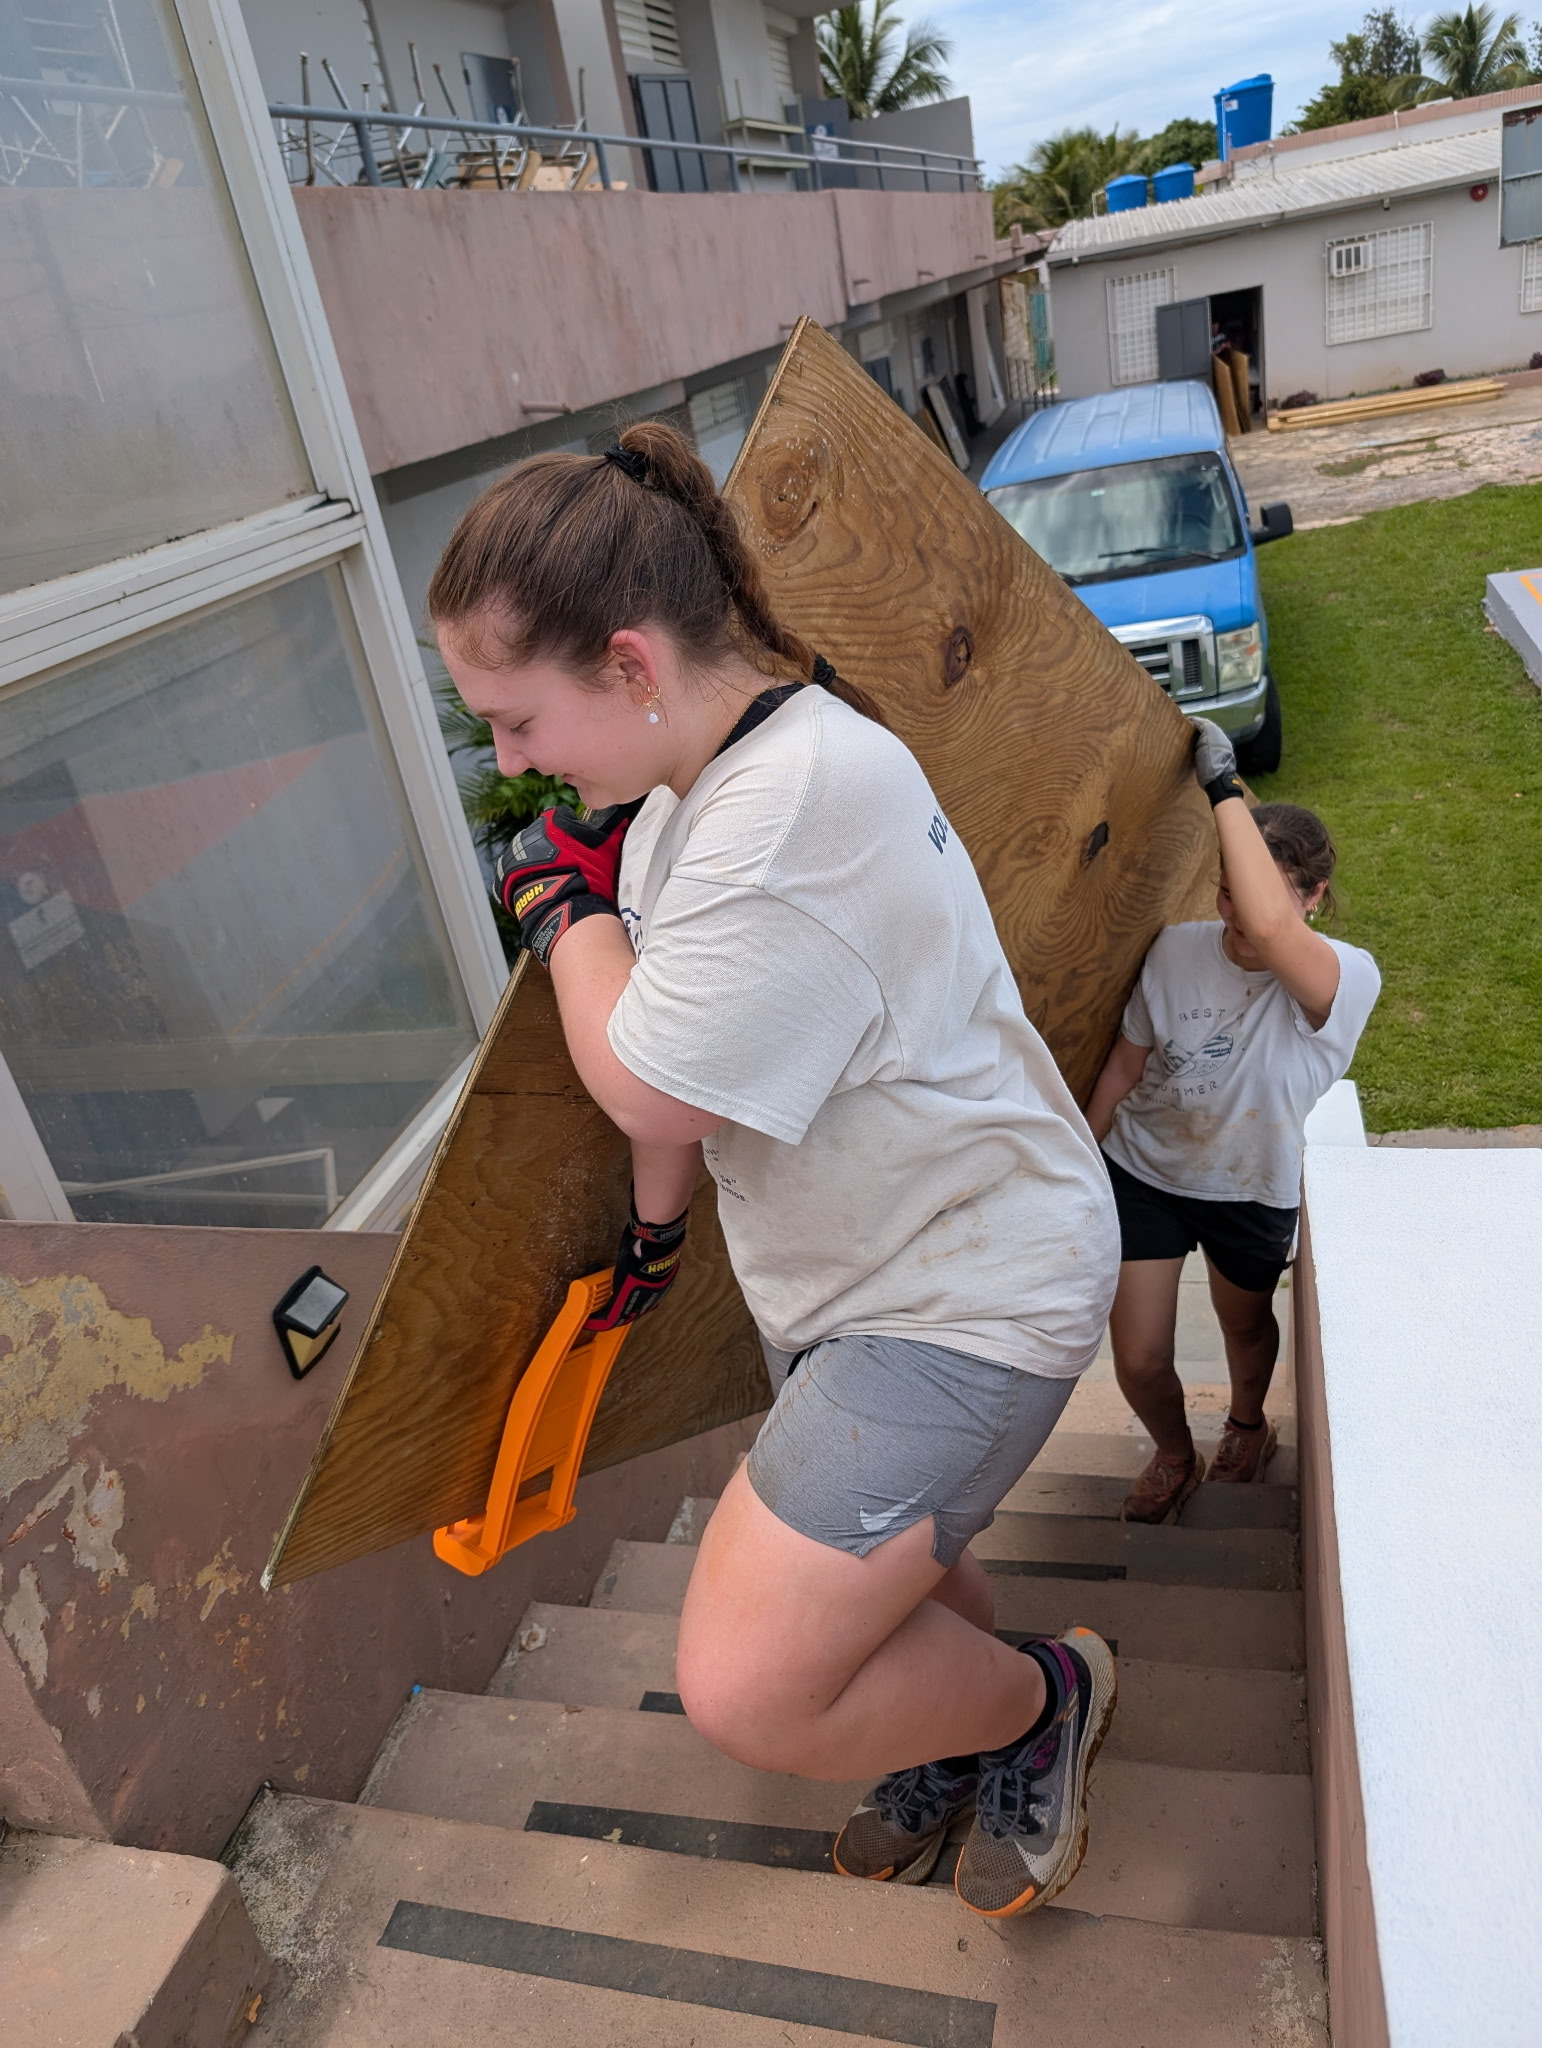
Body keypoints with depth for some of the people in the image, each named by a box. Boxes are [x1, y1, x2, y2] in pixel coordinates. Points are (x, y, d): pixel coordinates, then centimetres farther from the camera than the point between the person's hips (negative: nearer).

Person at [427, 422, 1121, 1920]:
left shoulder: (808, 791, -31)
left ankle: (1043, 1698, 19)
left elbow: (651, 1087, -27)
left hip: (968, 1280, -9)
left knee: (748, 1687, -10)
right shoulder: (678, 794, 1)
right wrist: (654, 1227, 21)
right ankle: (959, 1750, 59)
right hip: (843, 1274, 9)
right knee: (882, 1552, 27)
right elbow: (666, 1067, 12)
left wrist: (566, 906, -11)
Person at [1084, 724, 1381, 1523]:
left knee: (1245, 1324, 26)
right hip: (1142, 1172, 1)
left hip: (1251, 1192, -1)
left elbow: (1268, 928, -53)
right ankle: (1174, 1456, 41)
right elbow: (1125, 1064, -2)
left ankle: (1247, 1422, 63)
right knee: (1139, 1362, 4)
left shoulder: (1345, 979, -28)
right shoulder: (1177, 951, -17)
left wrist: (1226, 789, -44)